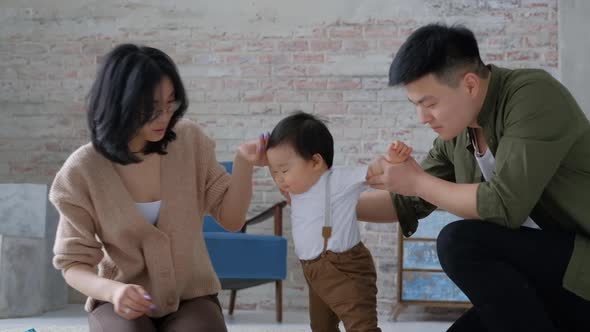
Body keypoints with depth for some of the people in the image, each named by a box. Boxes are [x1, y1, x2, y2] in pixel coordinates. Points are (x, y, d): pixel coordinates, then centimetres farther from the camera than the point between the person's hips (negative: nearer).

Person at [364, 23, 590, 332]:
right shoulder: (456, 136, 4)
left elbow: (504, 205, -26)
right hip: (557, 260, 8)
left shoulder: (533, 96, -19)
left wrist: (418, 181, -13)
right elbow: (407, 204, 18)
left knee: (459, 242, -21)